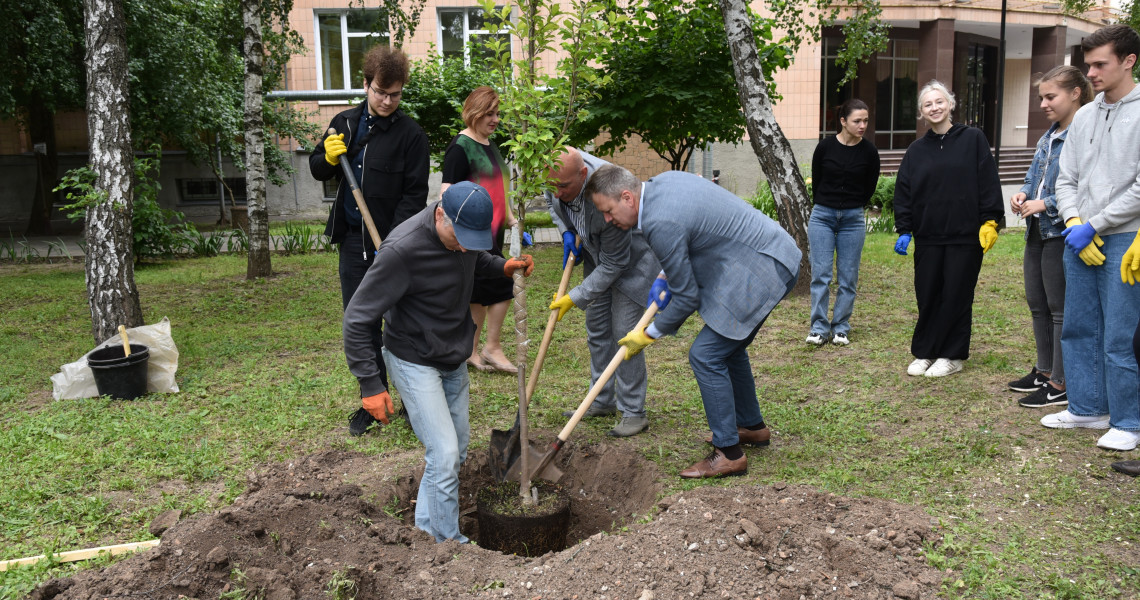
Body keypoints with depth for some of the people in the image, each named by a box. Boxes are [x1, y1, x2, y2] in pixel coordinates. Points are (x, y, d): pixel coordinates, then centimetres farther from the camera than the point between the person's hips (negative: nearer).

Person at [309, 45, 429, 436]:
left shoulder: (411, 134, -6)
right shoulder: (345, 123, 9)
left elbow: (415, 195, -10)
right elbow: (317, 171, 18)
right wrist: (328, 157, -5)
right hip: (353, 242, 5)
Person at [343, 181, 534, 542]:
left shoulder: (465, 230, -8)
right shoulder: (401, 250, -31)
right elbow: (357, 320, -24)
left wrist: (502, 267, -2)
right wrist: (370, 384, -24)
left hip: (454, 359, 8)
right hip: (414, 362, -7)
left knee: (458, 448, 15)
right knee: (444, 454, -12)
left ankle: (427, 525, 34)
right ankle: (447, 542, 5)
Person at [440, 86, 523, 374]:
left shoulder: (490, 145, 15)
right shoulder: (460, 146, -13)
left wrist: (511, 219, 22)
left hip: (492, 231, 9)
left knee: (480, 294, 12)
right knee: (502, 286, -5)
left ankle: (470, 350, 21)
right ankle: (493, 347, 10)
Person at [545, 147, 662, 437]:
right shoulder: (559, 173, -20)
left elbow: (613, 264, -30)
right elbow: (552, 202, 8)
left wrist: (575, 298, -24)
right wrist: (566, 233, -10)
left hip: (630, 260, -7)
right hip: (596, 256, 8)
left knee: (624, 334, -10)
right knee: (597, 331, 11)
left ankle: (633, 412, 2)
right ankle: (602, 401, 24)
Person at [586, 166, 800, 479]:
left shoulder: (661, 223, -24)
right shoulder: (664, 180, 5)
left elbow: (687, 297, -15)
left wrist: (649, 334, -1)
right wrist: (665, 277, 14)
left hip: (764, 271, -11)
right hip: (774, 254, 11)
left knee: (706, 356, -8)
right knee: (728, 347, 23)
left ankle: (729, 453, 1)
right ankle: (752, 426, 39)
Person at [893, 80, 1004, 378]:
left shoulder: (973, 139, 2)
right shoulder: (916, 150, 10)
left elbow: (988, 182, -1)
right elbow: (903, 192, 9)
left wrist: (990, 221, -7)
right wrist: (904, 230, 1)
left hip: (965, 236, -3)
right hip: (927, 237, 3)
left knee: (957, 296, 3)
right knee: (927, 296, 6)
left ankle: (951, 355, 15)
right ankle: (924, 353, 18)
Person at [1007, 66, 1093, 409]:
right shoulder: (1047, 139, 14)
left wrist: (1046, 204, -20)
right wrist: (1023, 195, 1)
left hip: (1062, 234, -9)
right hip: (1037, 230, 9)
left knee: (1061, 309, -2)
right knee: (1037, 304, 17)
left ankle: (1061, 385, 8)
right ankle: (1045, 371, 31)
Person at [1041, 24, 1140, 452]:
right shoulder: (1084, 117, 12)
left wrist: (1093, 226, -12)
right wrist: (1074, 221, -4)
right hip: (1079, 240, 7)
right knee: (1079, 328, 12)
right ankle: (1088, 409, 25)